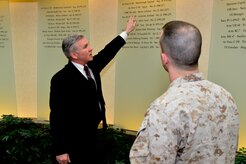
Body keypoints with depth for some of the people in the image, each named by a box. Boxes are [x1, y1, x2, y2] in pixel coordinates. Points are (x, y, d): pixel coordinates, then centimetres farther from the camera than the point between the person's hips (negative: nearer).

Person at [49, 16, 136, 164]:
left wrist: (126, 32, 24)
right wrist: (60, 151, -22)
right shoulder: (61, 79, -22)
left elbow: (107, 53, 19)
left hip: (91, 136, 8)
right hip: (73, 143, -8)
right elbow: (57, 116, -22)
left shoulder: (91, 66, 2)